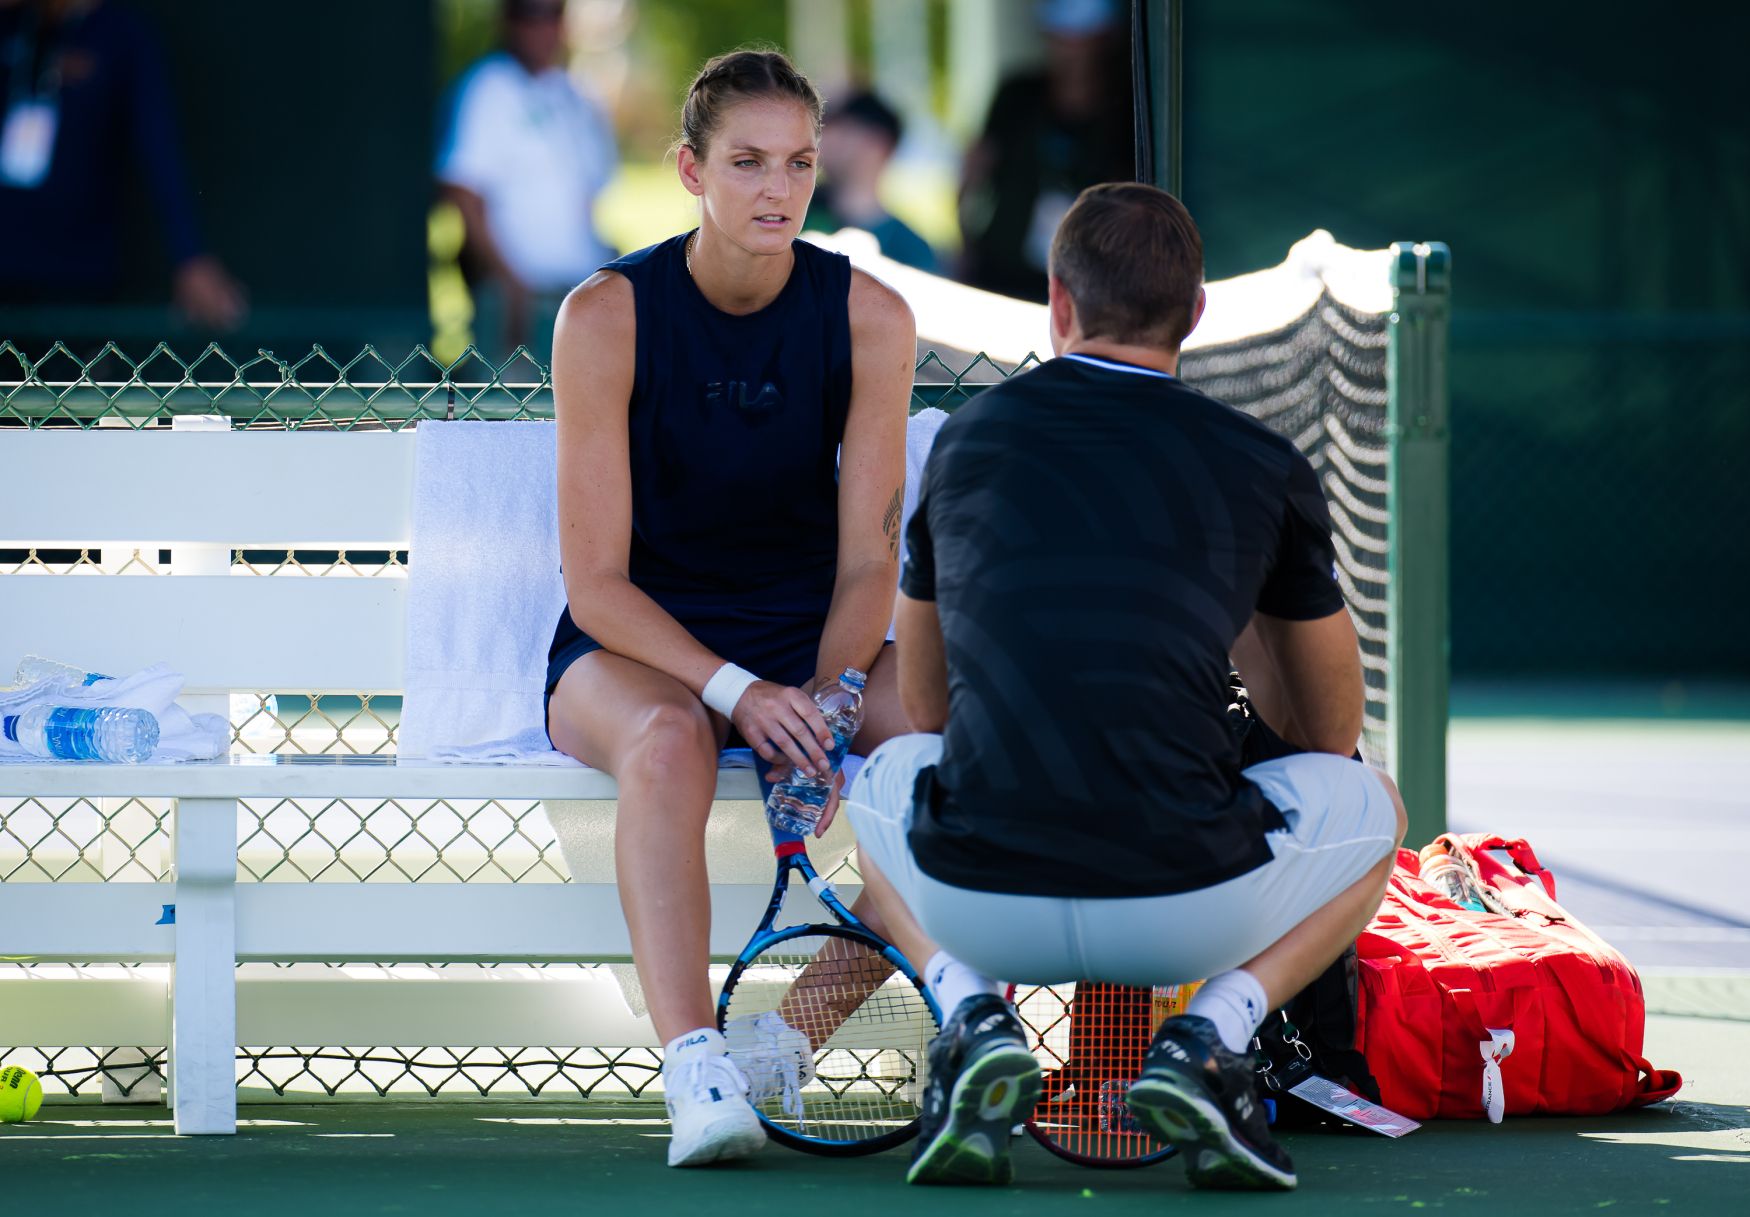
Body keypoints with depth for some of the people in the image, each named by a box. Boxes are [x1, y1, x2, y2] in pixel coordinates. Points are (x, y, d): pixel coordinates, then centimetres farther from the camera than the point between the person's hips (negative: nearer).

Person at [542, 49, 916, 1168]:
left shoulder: (869, 318, -4)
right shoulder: (608, 316, -11)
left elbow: (868, 564, -4)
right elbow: (597, 580, -14)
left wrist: (820, 706, -23)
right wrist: (735, 691, -28)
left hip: (812, 649, 3)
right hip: (637, 648, -3)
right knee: (668, 741, -38)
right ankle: (697, 1078, -48)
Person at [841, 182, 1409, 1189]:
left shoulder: (969, 437, 15)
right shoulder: (1263, 465, 9)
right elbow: (1329, 731, 23)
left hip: (979, 906, 2)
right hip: (1185, 912, -2)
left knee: (888, 774, 36)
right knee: (1372, 805, 29)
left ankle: (971, 1012, 7)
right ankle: (1211, 1034, 3)